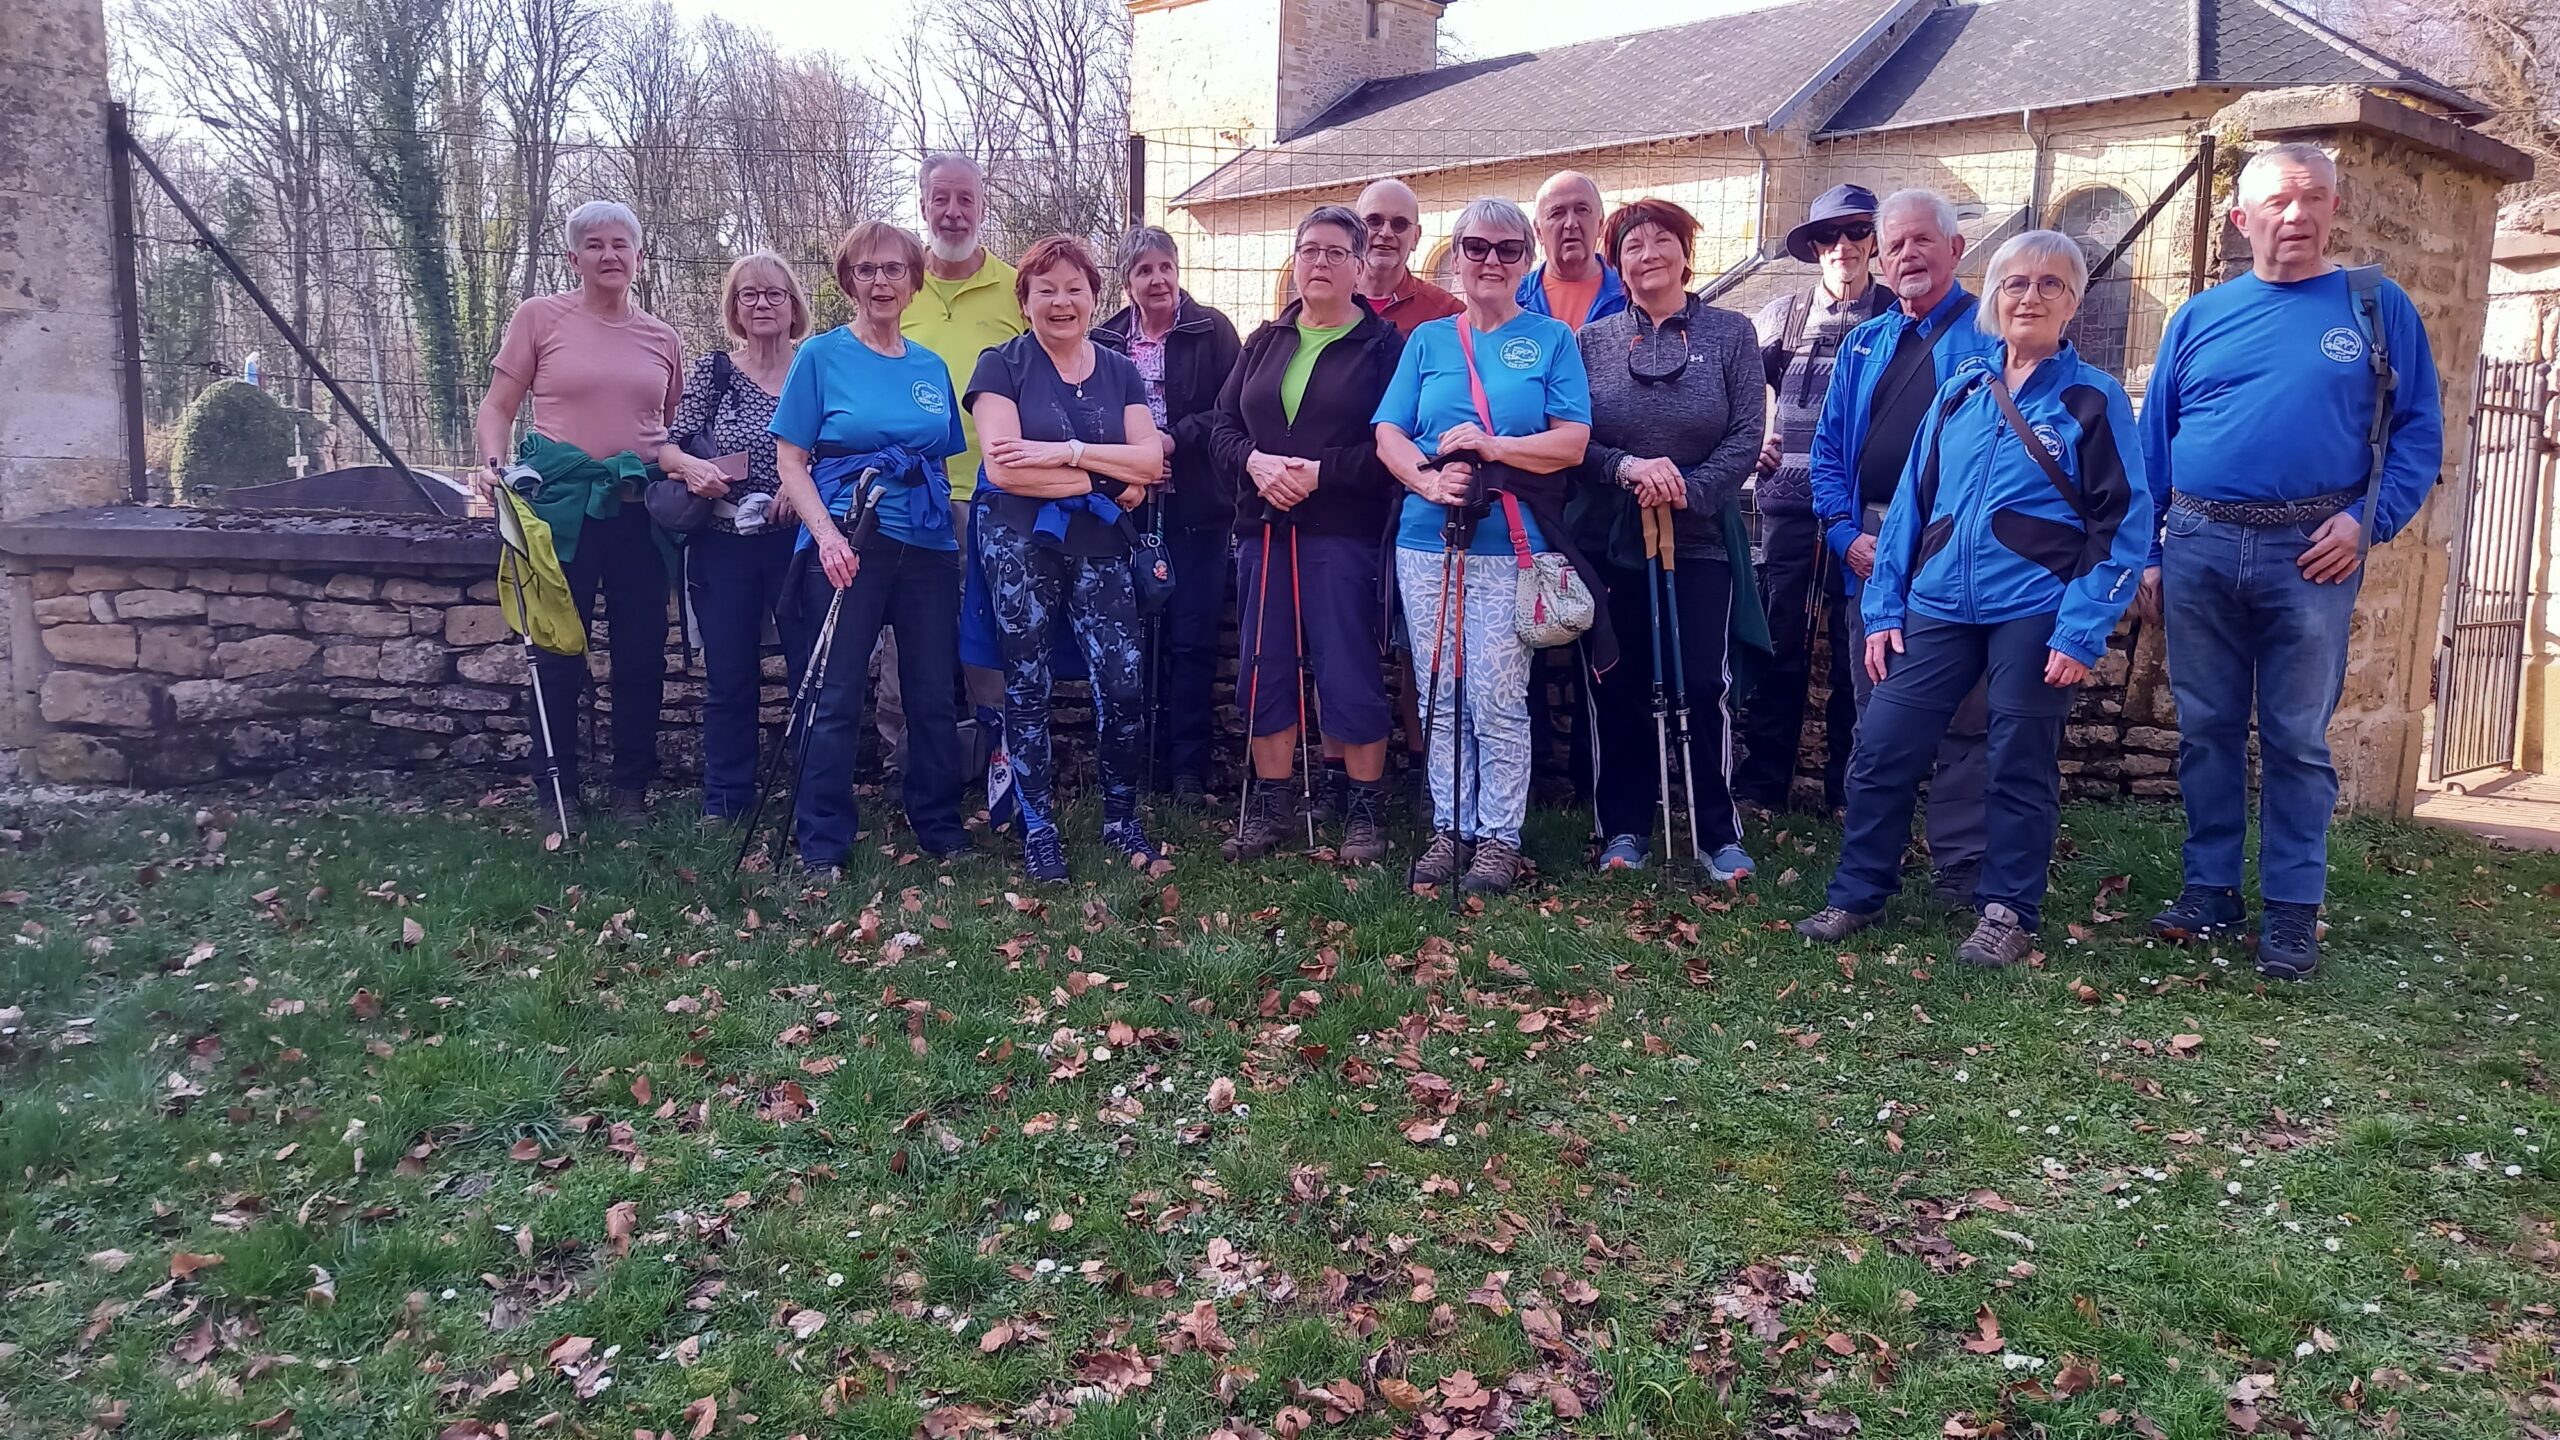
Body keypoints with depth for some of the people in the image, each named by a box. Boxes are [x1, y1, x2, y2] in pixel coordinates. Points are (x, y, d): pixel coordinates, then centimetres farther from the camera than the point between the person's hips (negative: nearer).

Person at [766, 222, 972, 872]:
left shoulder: (931, 368, 14)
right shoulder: (822, 356, 1)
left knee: (936, 696, 7)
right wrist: (826, 534, -17)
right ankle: (822, 845, 6)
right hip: (846, 548, -4)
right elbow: (790, 460, -3)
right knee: (836, 701, -3)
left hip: (928, 547, 4)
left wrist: (961, 545, 9)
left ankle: (940, 828, 22)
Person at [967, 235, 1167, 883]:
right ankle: (1038, 830, 12)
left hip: (1099, 548, 3)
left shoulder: (1118, 372, 12)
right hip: (1021, 546, -3)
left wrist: (1065, 451, -14)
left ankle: (1120, 816, 13)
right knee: (1027, 688, 1)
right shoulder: (1002, 366, 0)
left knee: (1122, 682, -6)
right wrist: (1105, 478, -9)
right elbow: (1003, 468, -13)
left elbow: (1149, 462, -2)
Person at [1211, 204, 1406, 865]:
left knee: (1350, 673, -4)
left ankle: (1364, 811, 9)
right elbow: (1225, 426, 11)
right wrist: (1256, 461, -9)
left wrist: (1319, 473, -17)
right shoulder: (1265, 343, 16)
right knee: (1263, 670, 8)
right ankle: (1269, 806, 20)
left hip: (1343, 532, -5)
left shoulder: (1383, 345, 0)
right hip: (1262, 531, 5)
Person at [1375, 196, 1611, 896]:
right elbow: (1388, 435, 5)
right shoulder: (1427, 339, 13)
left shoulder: (1551, 338, 6)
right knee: (1440, 698, 7)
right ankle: (1450, 827, 19)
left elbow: (1572, 442, -3)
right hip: (1427, 542, 3)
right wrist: (1427, 479, -14)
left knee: (1498, 702, -4)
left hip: (1510, 545, -3)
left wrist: (1491, 446, -15)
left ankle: (1499, 837, 8)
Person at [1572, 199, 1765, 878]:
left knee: (1702, 685, -2)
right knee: (1616, 686, 6)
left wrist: (1687, 489, -17)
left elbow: (1745, 438, -3)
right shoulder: (1593, 340, 6)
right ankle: (1625, 829, 18)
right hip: (1608, 537, 2)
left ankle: (1718, 833, 11)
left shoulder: (1730, 334, 3)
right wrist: (1627, 467, -19)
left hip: (1700, 537, -1)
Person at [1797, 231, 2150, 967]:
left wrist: (2082, 632, -13)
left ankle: (2009, 913, 21)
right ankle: (1855, 896, 16)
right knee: (1881, 750, 1)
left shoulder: (2095, 400, -1)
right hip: (1938, 606, 4)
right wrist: (1884, 609, 6)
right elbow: (1911, 502, 12)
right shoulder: (1959, 394, 11)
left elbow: (2125, 525, -5)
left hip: (2035, 613, -4)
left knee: (2020, 767, 5)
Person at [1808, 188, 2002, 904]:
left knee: (1961, 717, -1)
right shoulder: (1863, 343, 16)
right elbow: (1828, 448, 15)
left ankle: (1961, 867, 7)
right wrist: (1847, 533, 0)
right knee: (1874, 711, 11)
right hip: (1870, 548, 5)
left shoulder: (1994, 337, 0)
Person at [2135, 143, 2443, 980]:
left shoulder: (2377, 307, 4)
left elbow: (2419, 432, 3)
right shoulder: (2199, 317, 9)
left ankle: (2294, 911, 10)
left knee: (2297, 740, 2)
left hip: (2311, 556, -2)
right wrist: (2146, 555, 7)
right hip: (2198, 550, 2)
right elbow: (2153, 442, 11)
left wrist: (2368, 521, -12)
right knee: (2206, 732, 8)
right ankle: (2211, 889, 19)